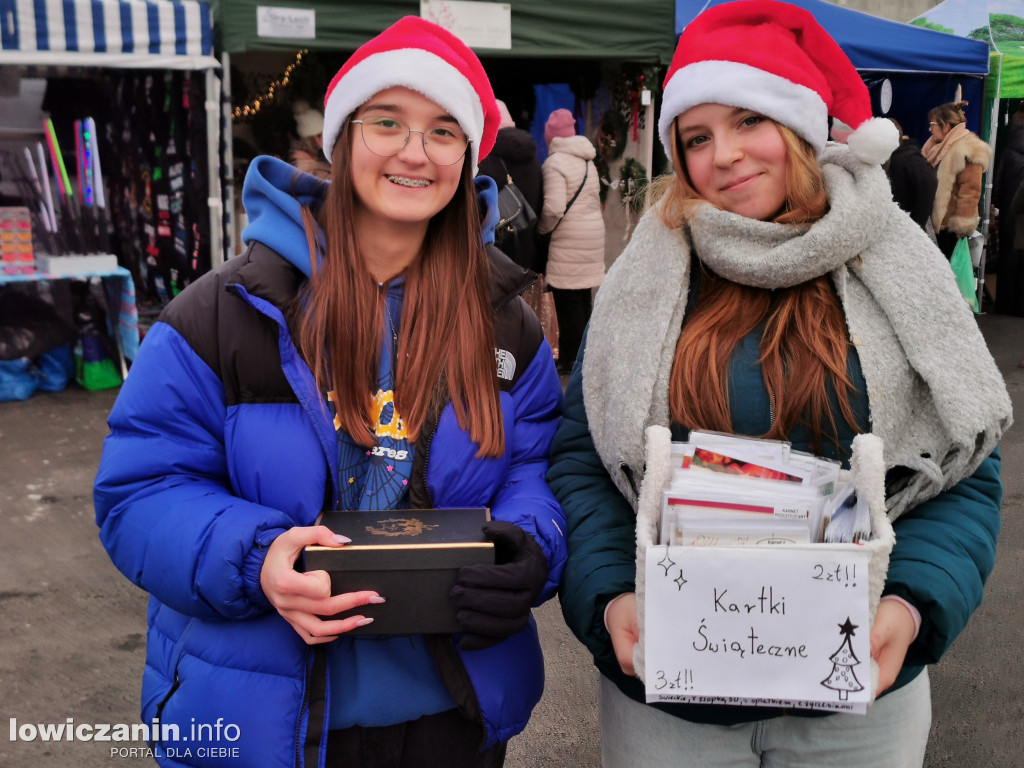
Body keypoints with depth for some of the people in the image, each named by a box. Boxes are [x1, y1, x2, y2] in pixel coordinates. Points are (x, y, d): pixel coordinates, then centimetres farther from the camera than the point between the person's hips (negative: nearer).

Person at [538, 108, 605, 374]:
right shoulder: (587, 162, 13)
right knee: (582, 300, 16)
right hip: (593, 235, 9)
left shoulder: (555, 163, -13)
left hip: (568, 242, -8)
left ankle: (569, 361, 3)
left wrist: (541, 229, -5)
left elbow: (553, 209, -21)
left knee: (568, 304, -2)